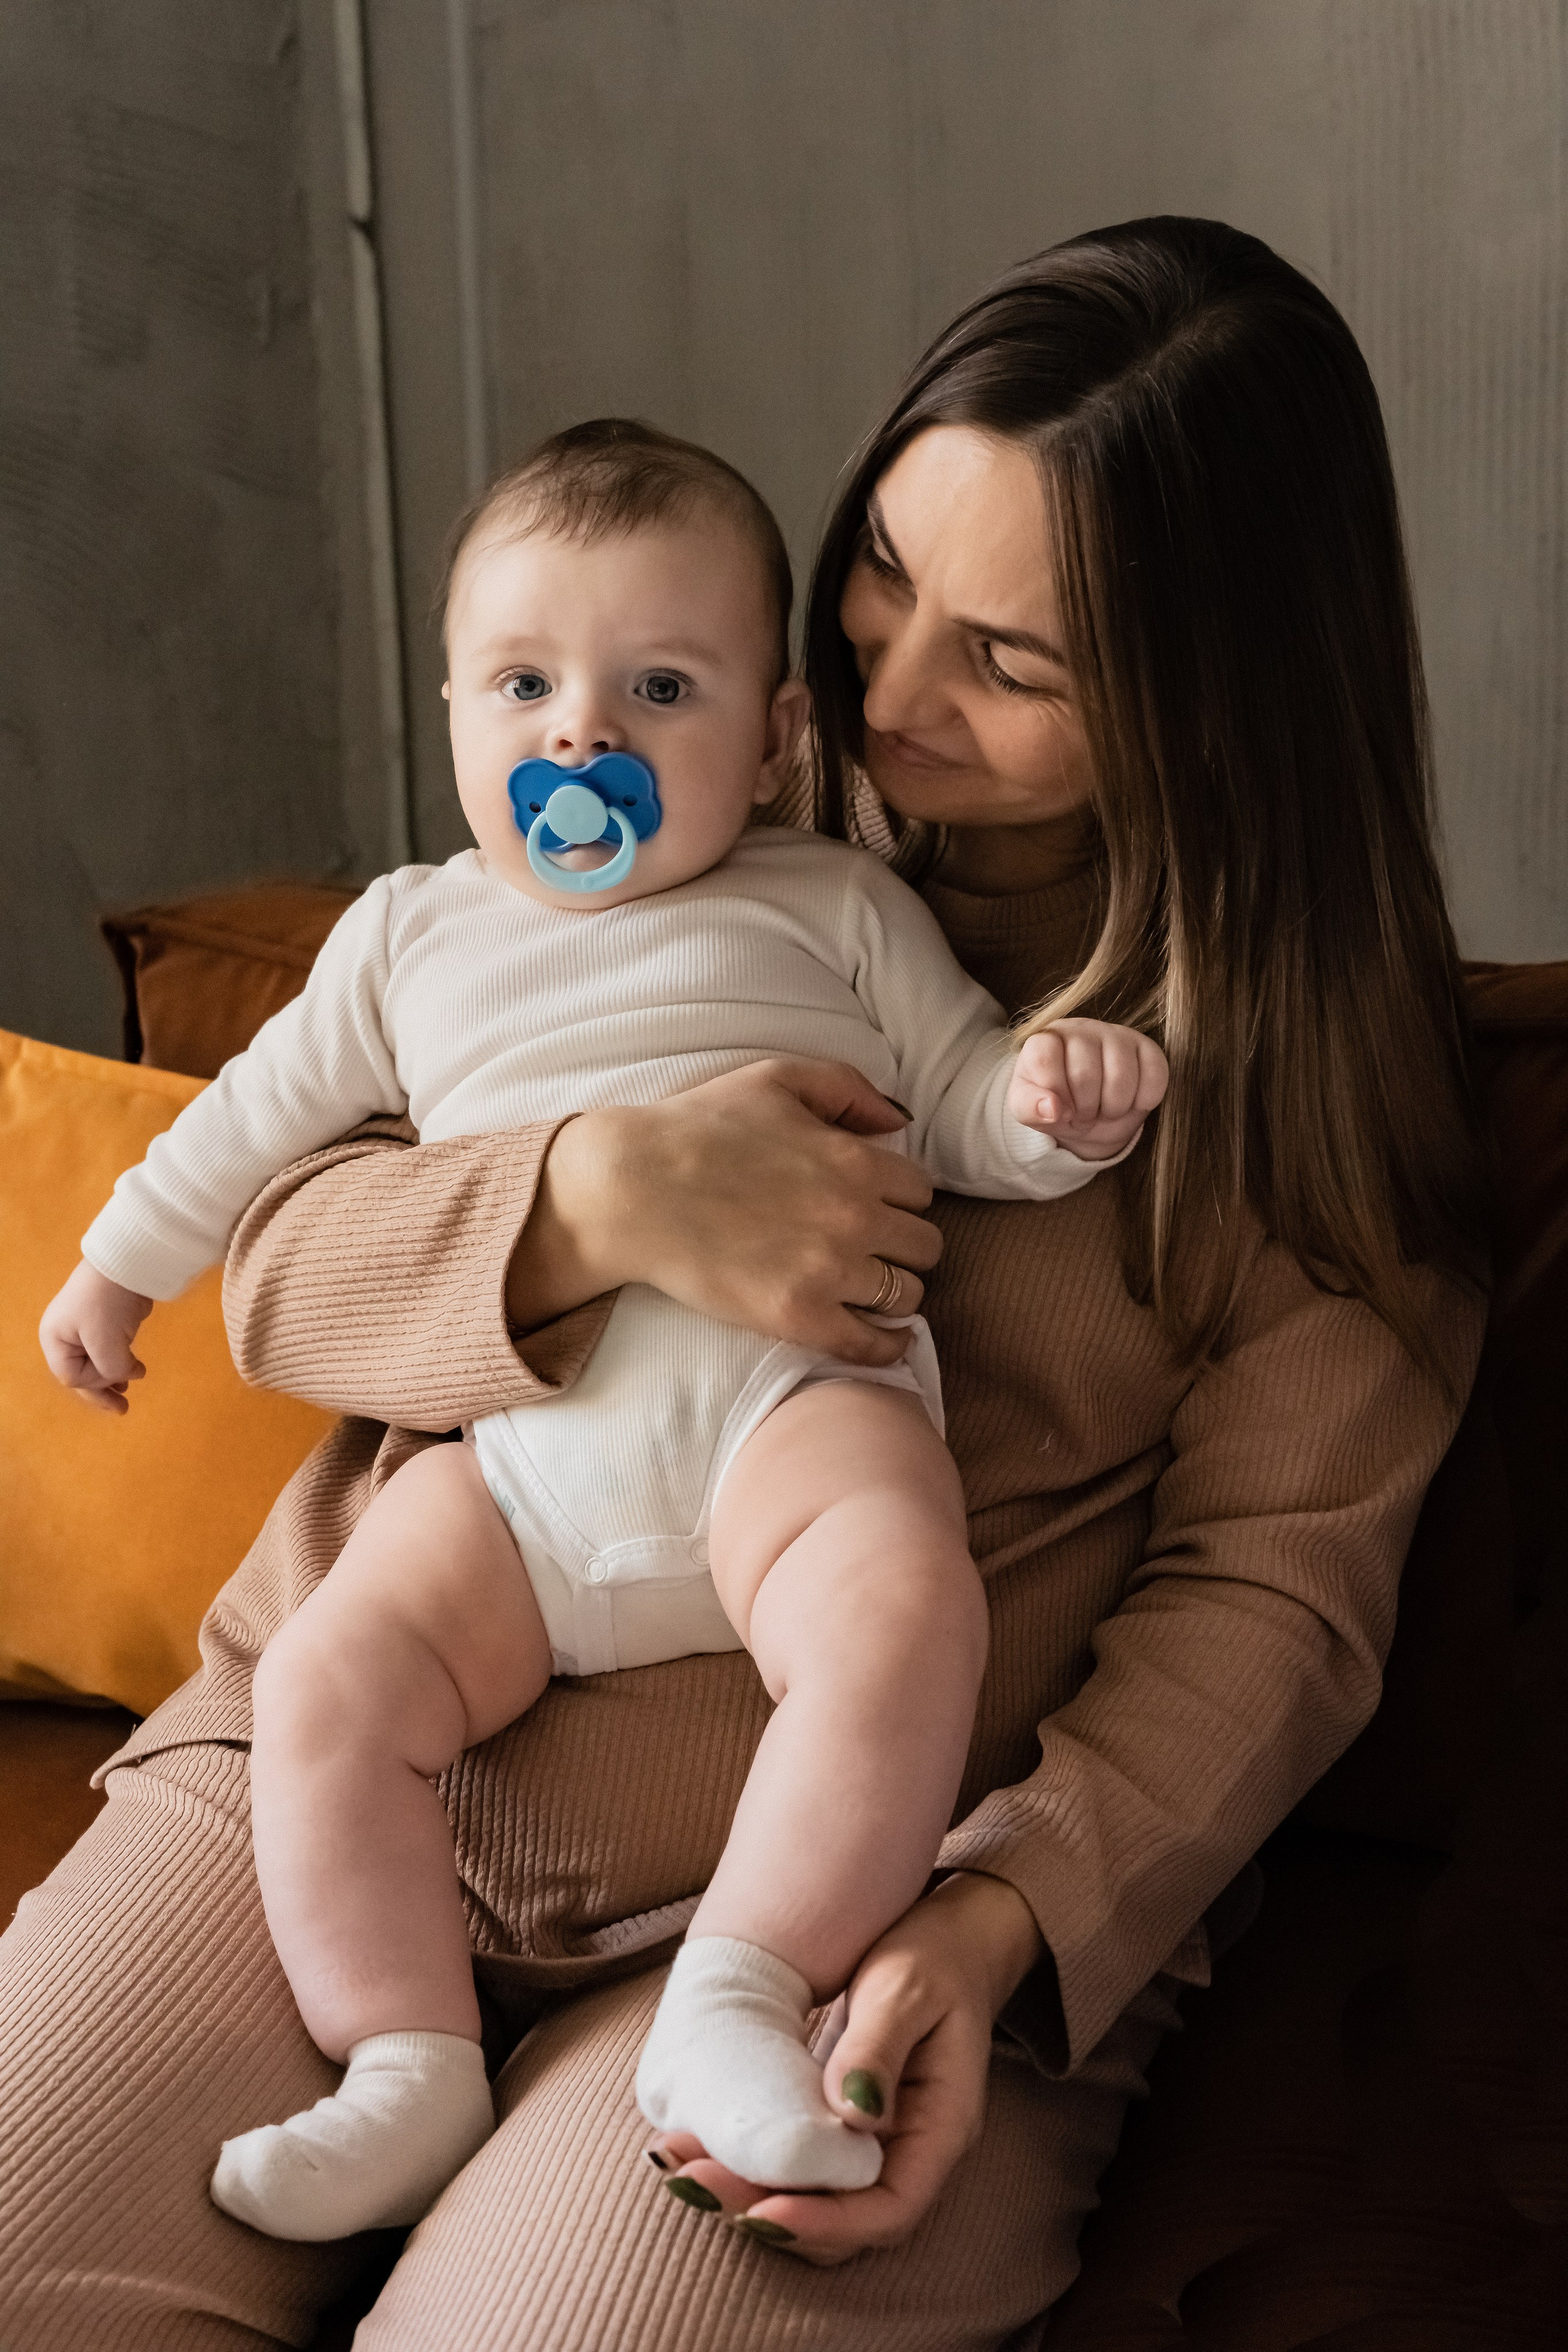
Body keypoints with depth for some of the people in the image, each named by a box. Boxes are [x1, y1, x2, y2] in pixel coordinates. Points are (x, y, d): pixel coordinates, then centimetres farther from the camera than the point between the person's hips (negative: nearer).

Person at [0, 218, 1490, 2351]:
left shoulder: (1316, 1057, 3)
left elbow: (1273, 1585, -2)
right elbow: (277, 1261, 5)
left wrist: (1005, 1918, -19)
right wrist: (600, 1200, -16)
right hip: (337, 1770, 3)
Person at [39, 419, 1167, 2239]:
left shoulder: (835, 906, 16)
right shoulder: (410, 934, 24)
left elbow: (959, 1103, 15)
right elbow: (265, 1109, 34)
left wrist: (1055, 1100, -7)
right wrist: (120, 1264, 39)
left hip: (795, 1385, -2)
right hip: (519, 1439, 3)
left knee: (901, 1614, -33)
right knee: (326, 1685, -18)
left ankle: (737, 2000, -24)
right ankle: (409, 2073, -8)